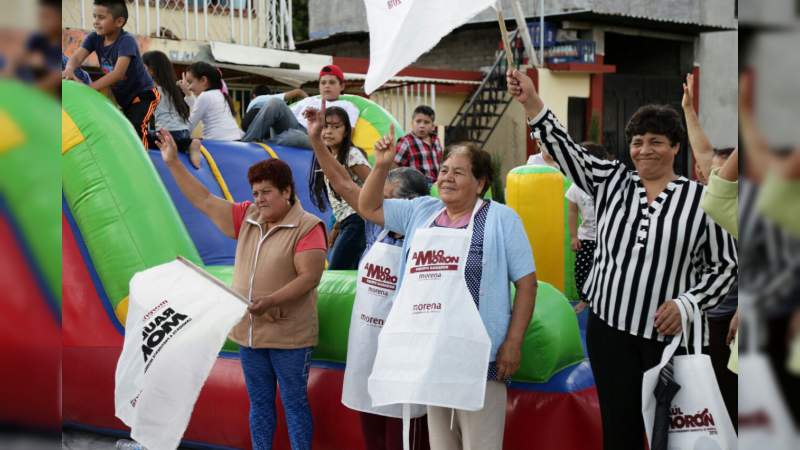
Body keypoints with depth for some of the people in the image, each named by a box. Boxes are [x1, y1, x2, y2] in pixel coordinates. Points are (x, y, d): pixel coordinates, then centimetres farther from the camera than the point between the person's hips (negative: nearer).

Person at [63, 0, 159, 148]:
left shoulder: (126, 41, -29)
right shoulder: (94, 37, -10)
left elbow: (118, 73, -41)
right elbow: (77, 57, -23)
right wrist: (69, 70, -48)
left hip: (143, 93, -8)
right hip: (120, 95, 8)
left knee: (135, 127, -28)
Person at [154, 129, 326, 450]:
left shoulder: (307, 227, -12)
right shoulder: (247, 218, 6)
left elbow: (309, 277, -19)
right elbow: (204, 201, 8)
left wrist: (271, 301, -29)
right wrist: (173, 163, 5)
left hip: (289, 335, -6)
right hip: (248, 332, 6)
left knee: (294, 403, 3)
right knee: (259, 403, 14)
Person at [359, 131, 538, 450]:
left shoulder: (501, 218, -3)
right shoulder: (421, 212, 13)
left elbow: (526, 282, -5)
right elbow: (368, 208, 20)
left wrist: (513, 344, -11)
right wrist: (382, 166, 4)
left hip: (477, 355, -5)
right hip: (429, 353, 5)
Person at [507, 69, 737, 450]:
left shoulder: (700, 198, -3)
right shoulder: (612, 181, 5)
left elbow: (725, 265, 1)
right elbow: (566, 150, -6)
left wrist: (688, 303, -14)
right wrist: (532, 103, -21)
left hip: (671, 335, -2)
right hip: (609, 326, 3)